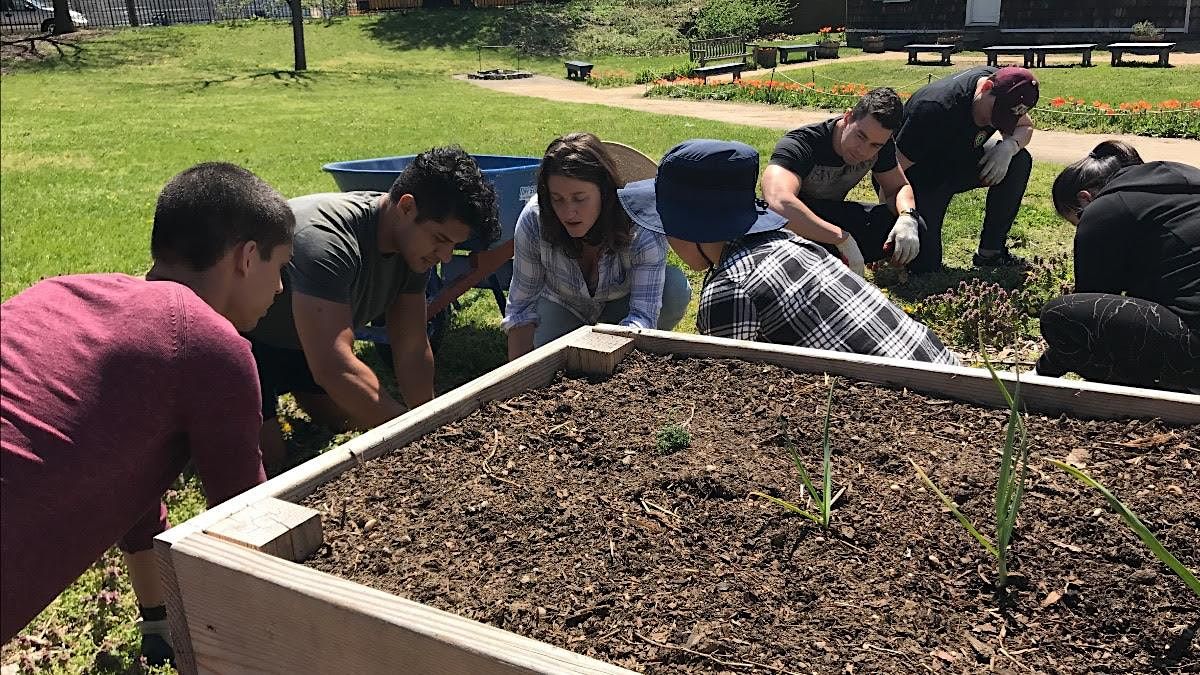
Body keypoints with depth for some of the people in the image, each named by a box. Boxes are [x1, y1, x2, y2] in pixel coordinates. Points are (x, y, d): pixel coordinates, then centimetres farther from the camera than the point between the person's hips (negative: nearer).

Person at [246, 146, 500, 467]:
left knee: (357, 420, 8)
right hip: (244, 338, -7)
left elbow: (413, 351, -9)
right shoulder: (327, 239, -40)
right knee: (270, 458, -14)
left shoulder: (415, 241, -14)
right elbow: (333, 369, -47)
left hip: (309, 336, 7)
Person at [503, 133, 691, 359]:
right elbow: (521, 305, -21)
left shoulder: (643, 230, -36)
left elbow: (643, 314, -41)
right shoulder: (533, 221, -30)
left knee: (675, 288, -31)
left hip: (622, 308, 0)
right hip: (562, 305, 1)